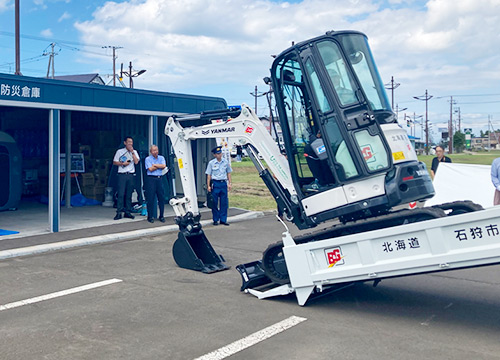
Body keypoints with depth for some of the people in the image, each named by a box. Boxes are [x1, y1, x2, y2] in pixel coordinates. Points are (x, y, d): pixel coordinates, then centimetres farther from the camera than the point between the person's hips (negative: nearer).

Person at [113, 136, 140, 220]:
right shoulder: (119, 151, 6)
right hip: (122, 175, -3)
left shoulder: (134, 152, 12)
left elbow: (136, 162, -3)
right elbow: (114, 162, 6)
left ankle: (127, 212, 10)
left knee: (129, 194, 5)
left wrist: (132, 152, -6)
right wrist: (123, 163, -9)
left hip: (131, 175, 3)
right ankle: (119, 213, -8)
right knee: (121, 194, -9)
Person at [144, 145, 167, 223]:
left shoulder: (161, 158, 12)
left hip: (159, 179, 4)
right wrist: (159, 166, -3)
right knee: (150, 198, -3)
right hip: (151, 179, -4)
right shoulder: (148, 159, 1)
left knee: (161, 198, 4)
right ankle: (150, 217, 4)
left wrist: (154, 165, -7)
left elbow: (164, 166, -5)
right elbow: (150, 169, -11)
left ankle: (161, 216, 13)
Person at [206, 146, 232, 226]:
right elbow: (209, 175, 1)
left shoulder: (225, 162, 6)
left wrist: (229, 183, 7)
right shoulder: (211, 163, -1)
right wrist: (208, 186, -4)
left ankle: (223, 220, 11)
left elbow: (228, 173, 13)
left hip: (224, 183, 2)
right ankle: (215, 220, 10)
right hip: (215, 184, -2)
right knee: (215, 203, 1)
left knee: (224, 202, 3)